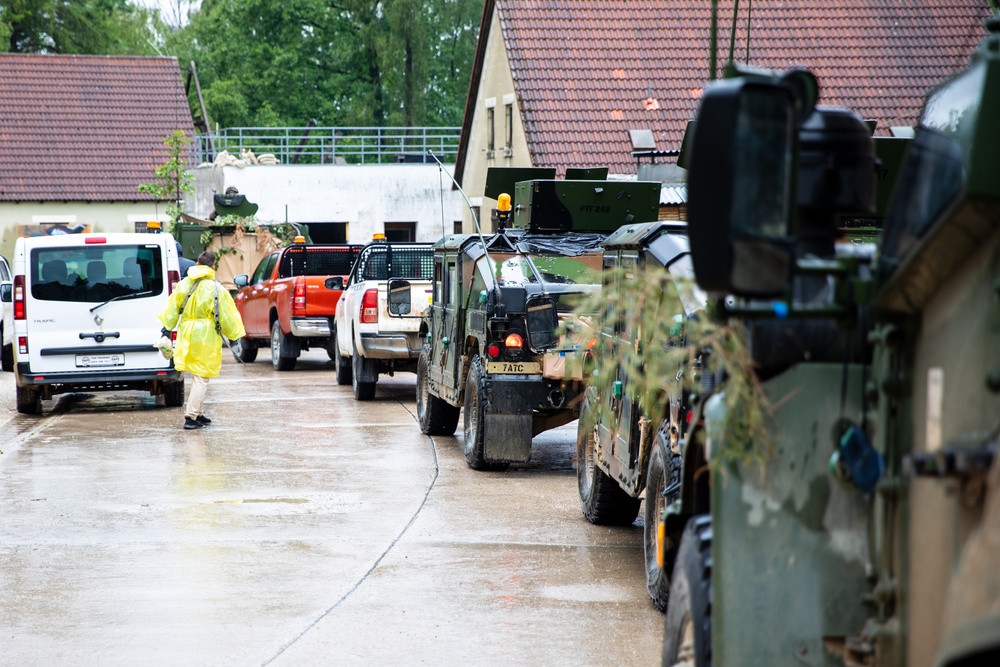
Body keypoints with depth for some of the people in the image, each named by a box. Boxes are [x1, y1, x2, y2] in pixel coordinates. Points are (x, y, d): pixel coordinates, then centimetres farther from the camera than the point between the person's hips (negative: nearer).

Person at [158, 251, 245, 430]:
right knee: (202, 378, -1)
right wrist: (235, 333, 9)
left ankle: (198, 413, 23)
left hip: (186, 335, 5)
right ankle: (191, 417, -6)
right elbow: (226, 316, -6)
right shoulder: (216, 289, -12)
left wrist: (167, 328, 22)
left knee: (199, 376, 18)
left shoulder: (183, 285, 2)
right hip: (206, 337, -5)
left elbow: (171, 309, 9)